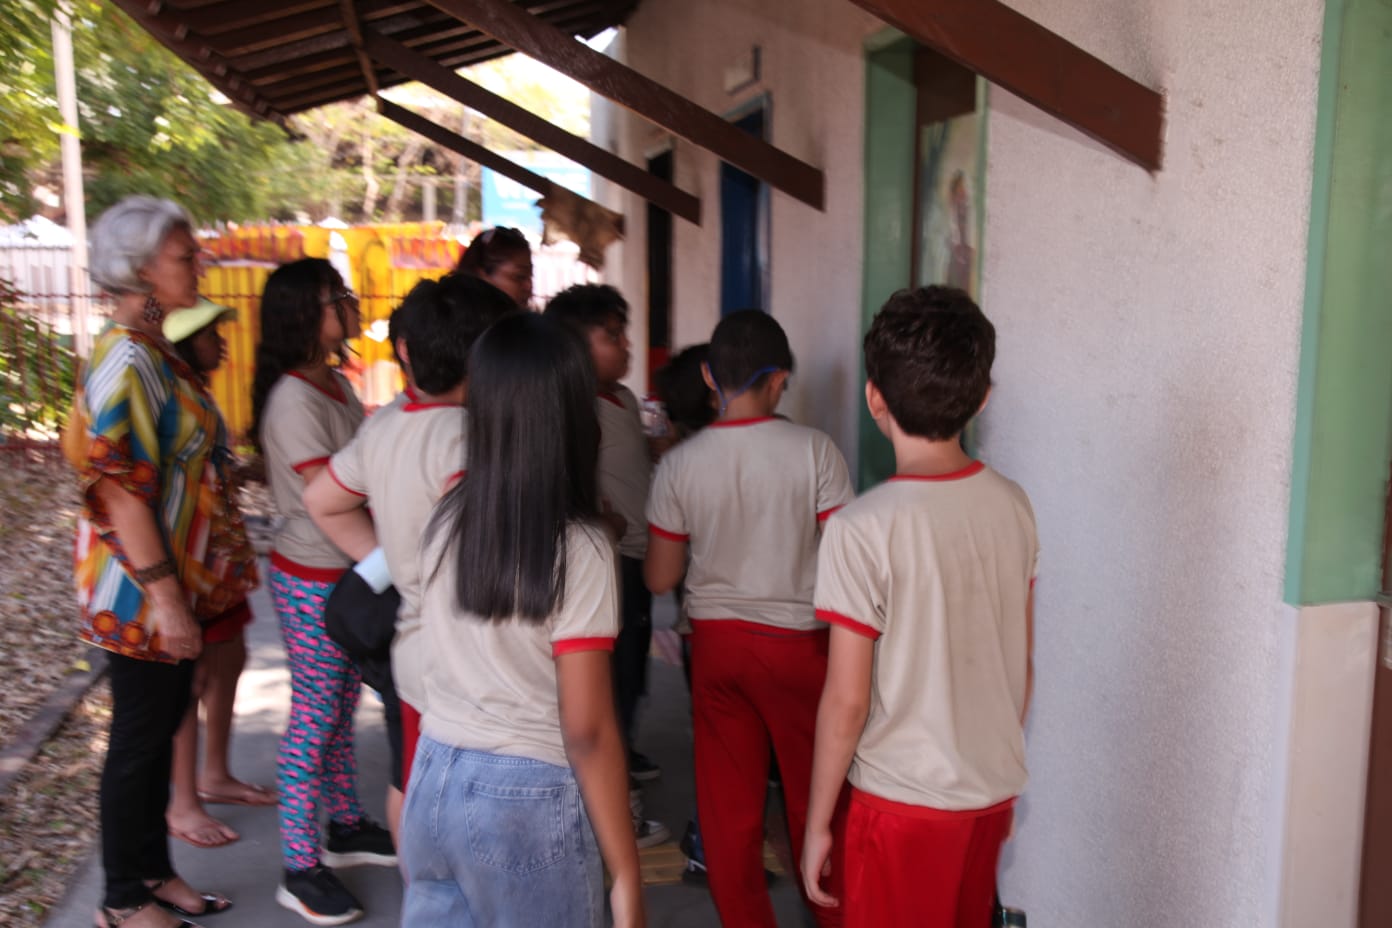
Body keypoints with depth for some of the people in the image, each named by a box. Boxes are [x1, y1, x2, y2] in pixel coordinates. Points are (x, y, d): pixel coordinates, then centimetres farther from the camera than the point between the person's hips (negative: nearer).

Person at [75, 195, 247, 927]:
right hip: (141, 593, -9)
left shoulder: (153, 354, 10)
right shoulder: (125, 359, -19)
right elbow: (121, 491, -24)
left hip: (177, 582, 9)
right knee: (139, 741, 6)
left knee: (159, 732, 19)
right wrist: (164, 598, -23)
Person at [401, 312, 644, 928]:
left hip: (434, 779, 6)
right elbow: (586, 731, -16)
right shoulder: (577, 549, -17)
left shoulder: (446, 521, -2)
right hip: (528, 800, -5)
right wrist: (626, 875, -9)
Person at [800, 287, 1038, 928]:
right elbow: (1021, 663, 5)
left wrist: (817, 822, -5)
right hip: (994, 790, 6)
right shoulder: (1013, 507, -4)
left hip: (903, 801, -5)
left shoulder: (862, 530, -21)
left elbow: (846, 701, -17)